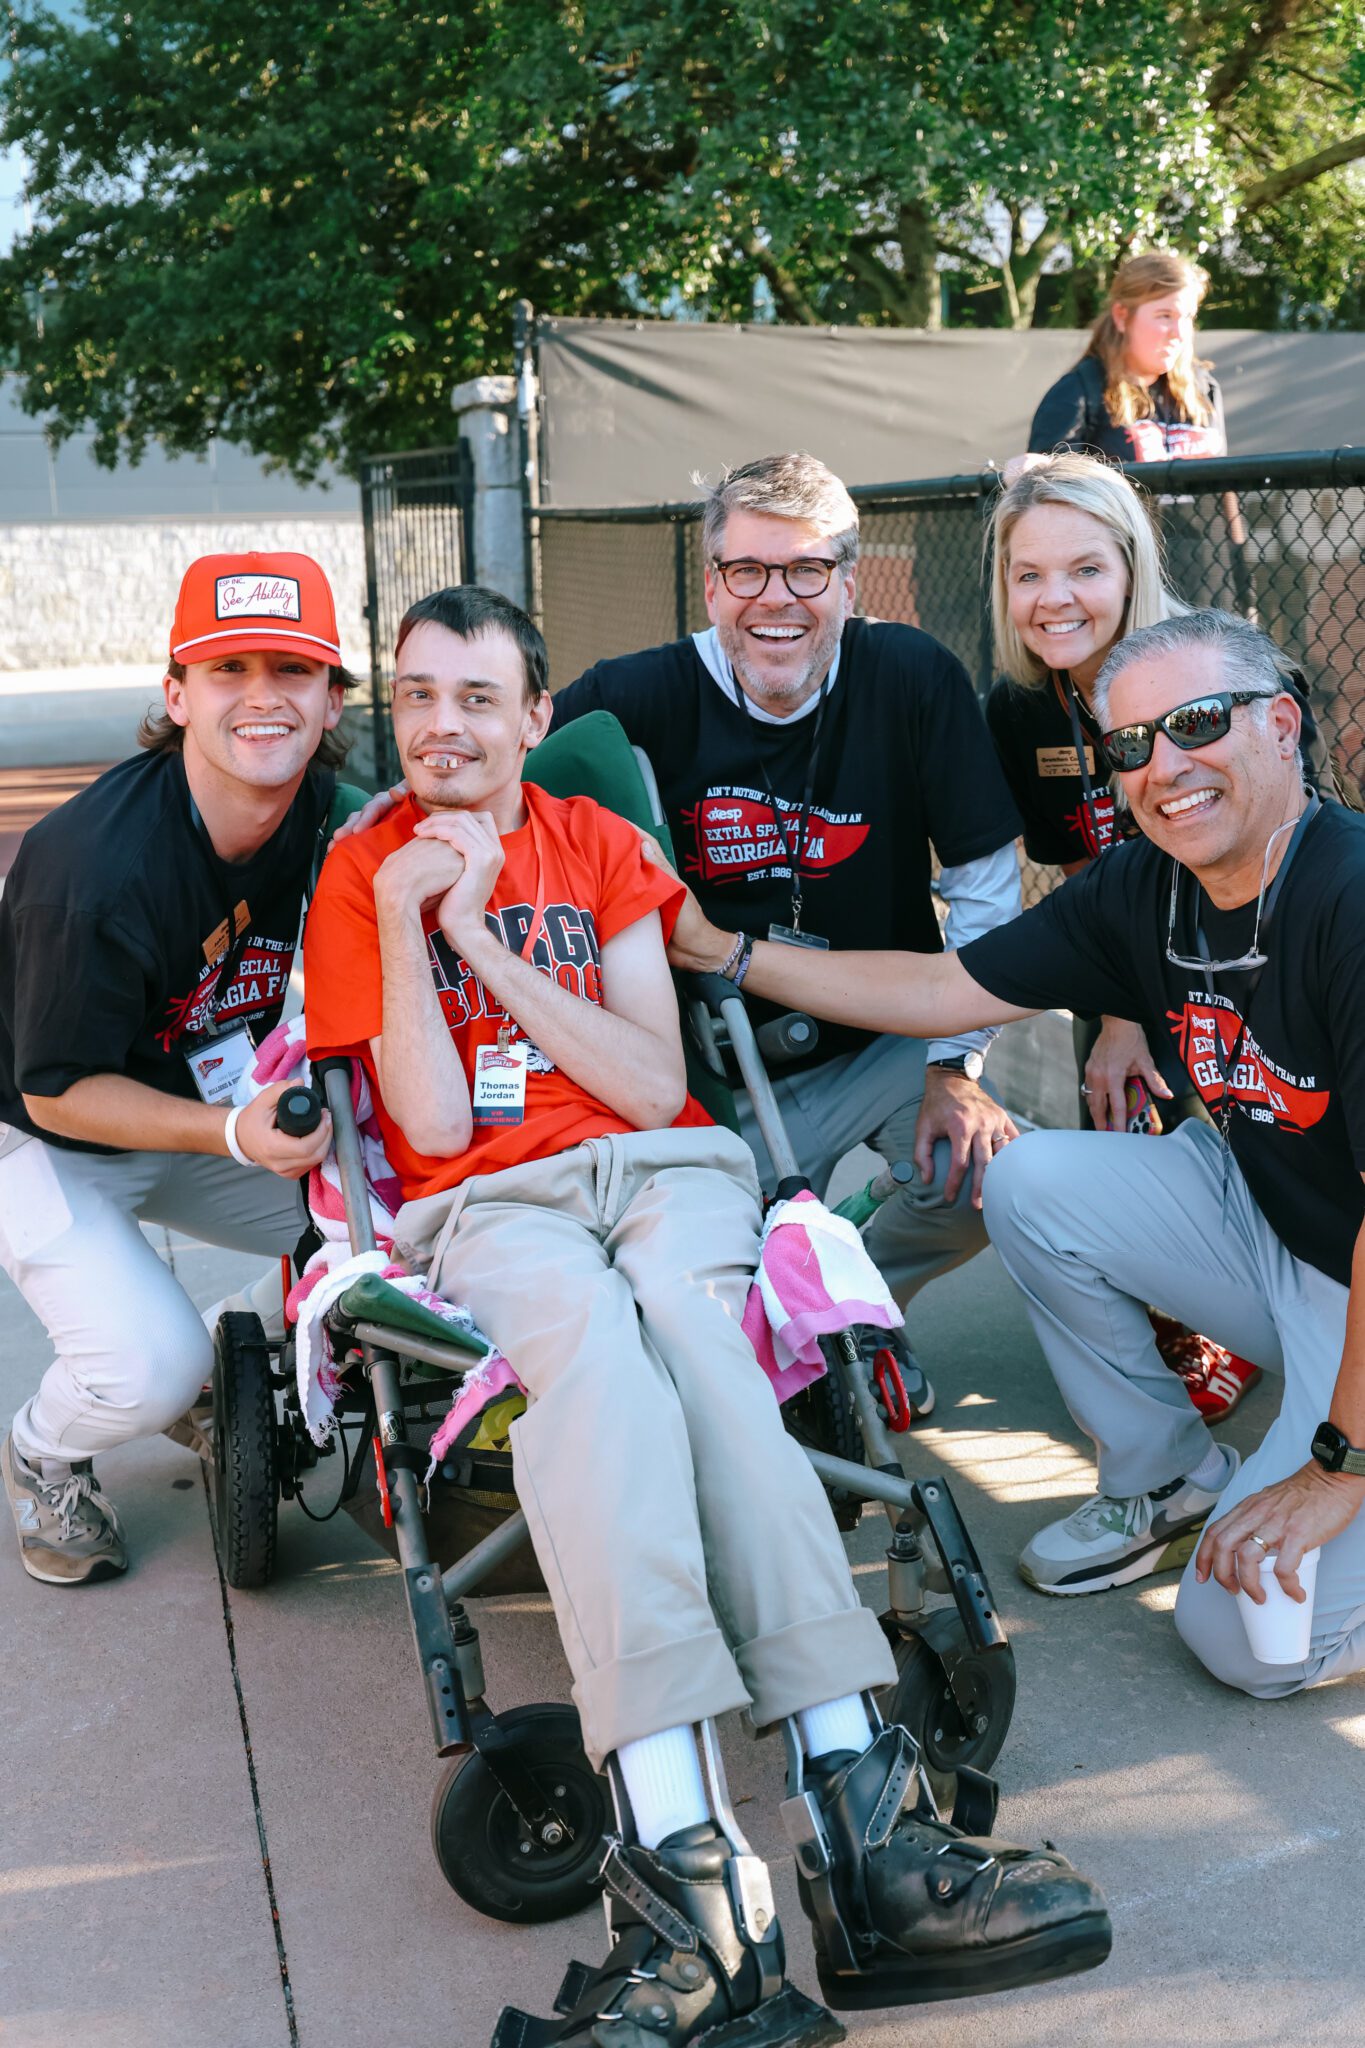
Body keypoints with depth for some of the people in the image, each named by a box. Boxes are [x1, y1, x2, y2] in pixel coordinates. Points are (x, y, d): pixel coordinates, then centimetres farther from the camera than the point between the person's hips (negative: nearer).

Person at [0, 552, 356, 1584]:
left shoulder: (337, 820, -12)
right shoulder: (95, 867, -32)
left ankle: (225, 1363, 17)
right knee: (150, 1370, -24)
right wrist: (234, 1135, -36)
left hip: (225, 1112, 6)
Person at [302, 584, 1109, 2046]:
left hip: (661, 1169, 2)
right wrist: (403, 922, -8)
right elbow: (437, 1129, -1)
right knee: (586, 1324, -36)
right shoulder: (360, 874, 10)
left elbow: (656, 1087, 1)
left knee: (671, 1319, -34)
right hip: (490, 1205, -1)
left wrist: (479, 933, -3)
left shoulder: (596, 843, 15)